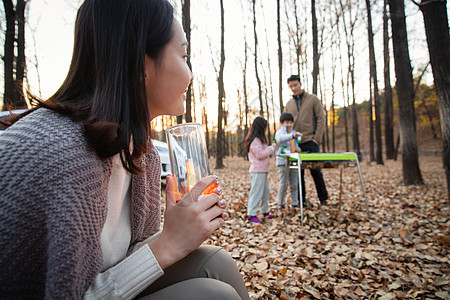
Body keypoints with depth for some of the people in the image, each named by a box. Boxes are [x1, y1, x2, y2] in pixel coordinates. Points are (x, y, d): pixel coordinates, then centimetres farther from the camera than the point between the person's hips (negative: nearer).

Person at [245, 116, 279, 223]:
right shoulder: (255, 140, -17)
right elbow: (260, 154, -22)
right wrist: (272, 148, -15)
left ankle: (265, 212, 28)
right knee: (256, 192, -7)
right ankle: (251, 214, -1)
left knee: (265, 192, 17)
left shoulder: (259, 139, 17)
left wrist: (272, 147, 15)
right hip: (257, 171, -11)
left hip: (263, 170, 11)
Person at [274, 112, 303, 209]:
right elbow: (281, 138, -29)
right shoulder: (279, 132, -5)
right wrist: (293, 135, -46)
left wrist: (297, 148, 6)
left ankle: (295, 203, 21)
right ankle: (280, 204, 6)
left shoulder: (293, 132, 17)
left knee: (294, 184, 11)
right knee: (283, 184, -5)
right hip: (283, 162, -6)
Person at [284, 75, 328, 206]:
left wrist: (317, 138, -9)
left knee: (315, 170, -3)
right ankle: (300, 199, 14)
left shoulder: (313, 99, 3)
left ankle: (323, 198, 11)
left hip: (310, 142, -3)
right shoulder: (289, 104, 14)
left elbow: (321, 119, -2)